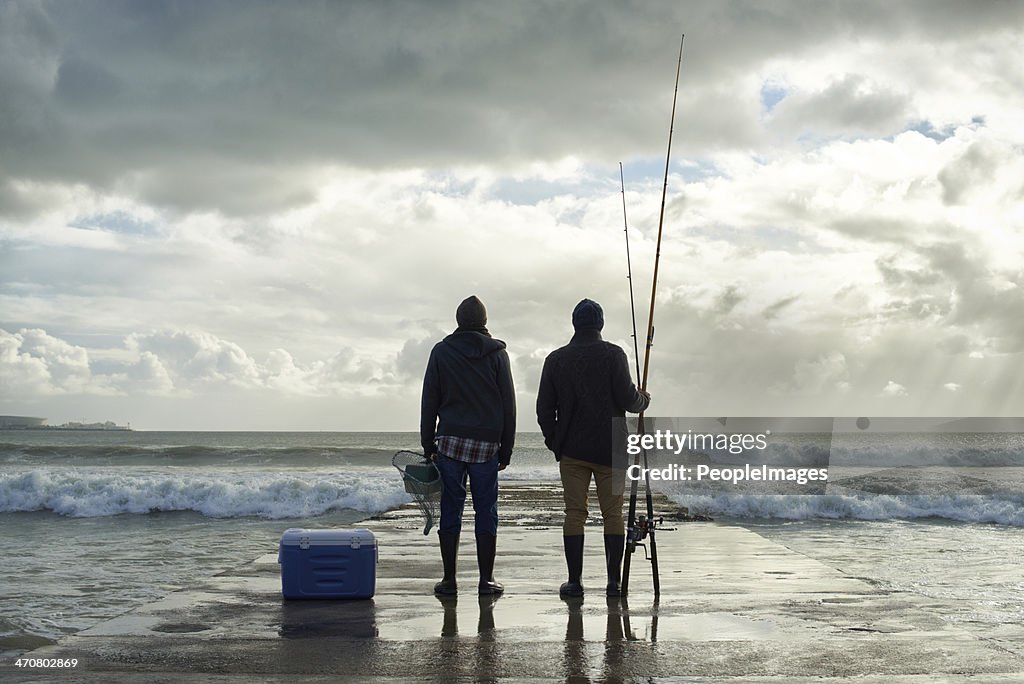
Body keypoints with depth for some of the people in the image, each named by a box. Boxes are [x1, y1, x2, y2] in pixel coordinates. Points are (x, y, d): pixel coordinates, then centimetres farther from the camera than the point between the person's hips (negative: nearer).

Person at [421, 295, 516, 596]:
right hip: (487, 444, 0)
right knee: (486, 511, 5)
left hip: (450, 441, 0)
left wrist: (428, 445, 9)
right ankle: (486, 579, 7)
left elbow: (429, 402, 4)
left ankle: (449, 579, 5)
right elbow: (508, 404, 3)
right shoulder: (497, 353, 3)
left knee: (450, 509, 4)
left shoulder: (441, 352, 4)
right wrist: (506, 447, 9)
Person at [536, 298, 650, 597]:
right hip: (610, 448, -2)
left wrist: (553, 440, 18)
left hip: (572, 449, 2)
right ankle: (614, 581, 5)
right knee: (613, 513, 4)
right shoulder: (613, 354, -5)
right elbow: (627, 398, -11)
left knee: (574, 513, 4)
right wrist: (643, 399, 11)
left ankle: (574, 581, 3)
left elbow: (544, 408, 5)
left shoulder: (556, 359, 4)